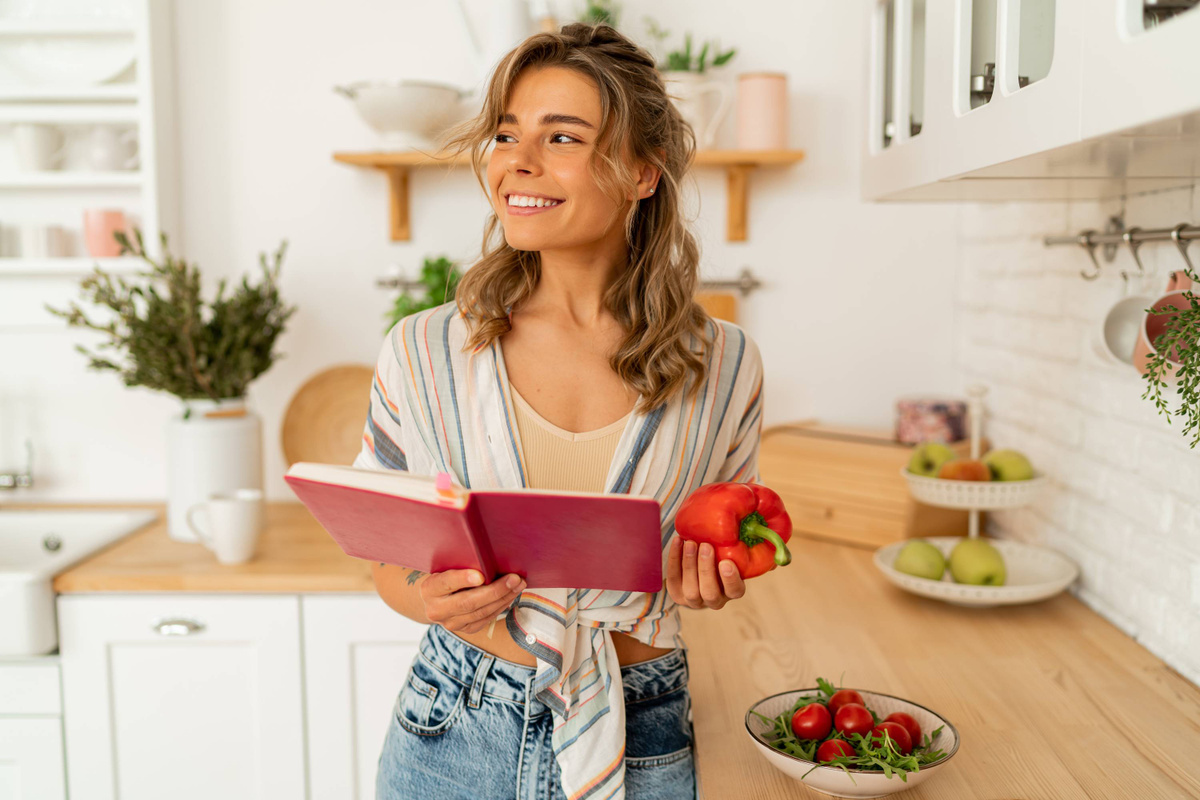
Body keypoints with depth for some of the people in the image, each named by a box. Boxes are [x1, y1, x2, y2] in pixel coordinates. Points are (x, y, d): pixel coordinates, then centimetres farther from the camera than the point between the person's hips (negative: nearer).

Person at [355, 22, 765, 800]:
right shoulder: (421, 352, -7)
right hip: (453, 738, 0)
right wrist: (428, 598, -18)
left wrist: (707, 581, -13)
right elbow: (387, 553, 3)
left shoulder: (724, 366, -6)